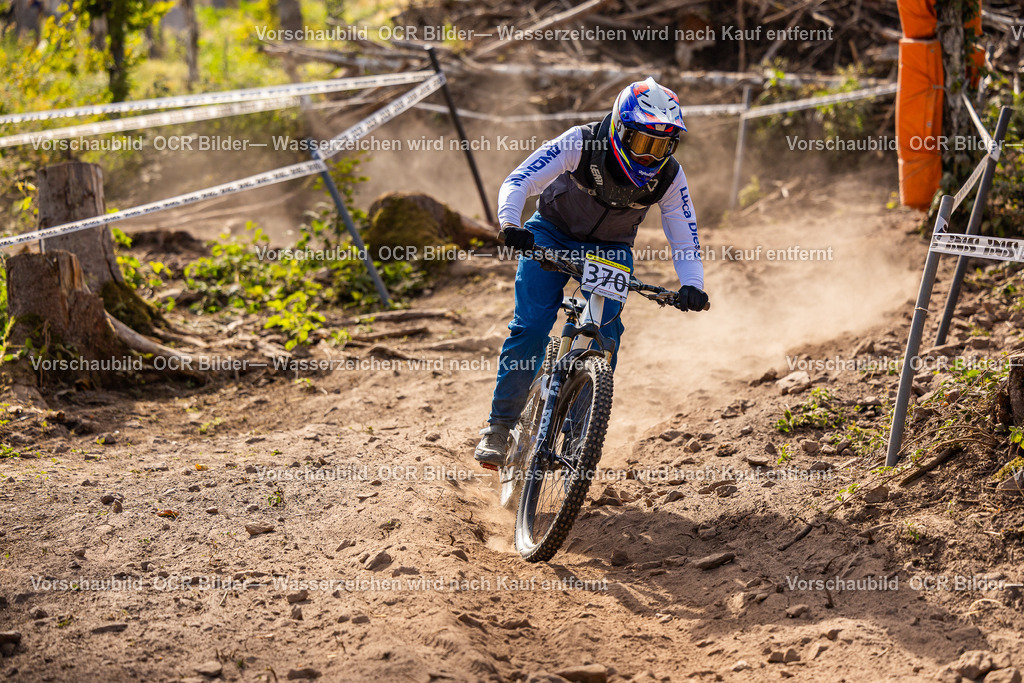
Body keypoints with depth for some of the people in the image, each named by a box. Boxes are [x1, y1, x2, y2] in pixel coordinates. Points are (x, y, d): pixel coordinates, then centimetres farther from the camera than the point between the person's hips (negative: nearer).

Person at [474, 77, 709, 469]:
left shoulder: (668, 177, -20)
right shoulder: (581, 143, -28)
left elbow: (685, 241, -16)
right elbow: (517, 182, -30)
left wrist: (691, 286, -35)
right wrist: (510, 225, -50)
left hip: (611, 249, 2)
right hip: (552, 234, -2)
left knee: (604, 336, -16)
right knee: (531, 327, -18)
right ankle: (499, 427, -10)